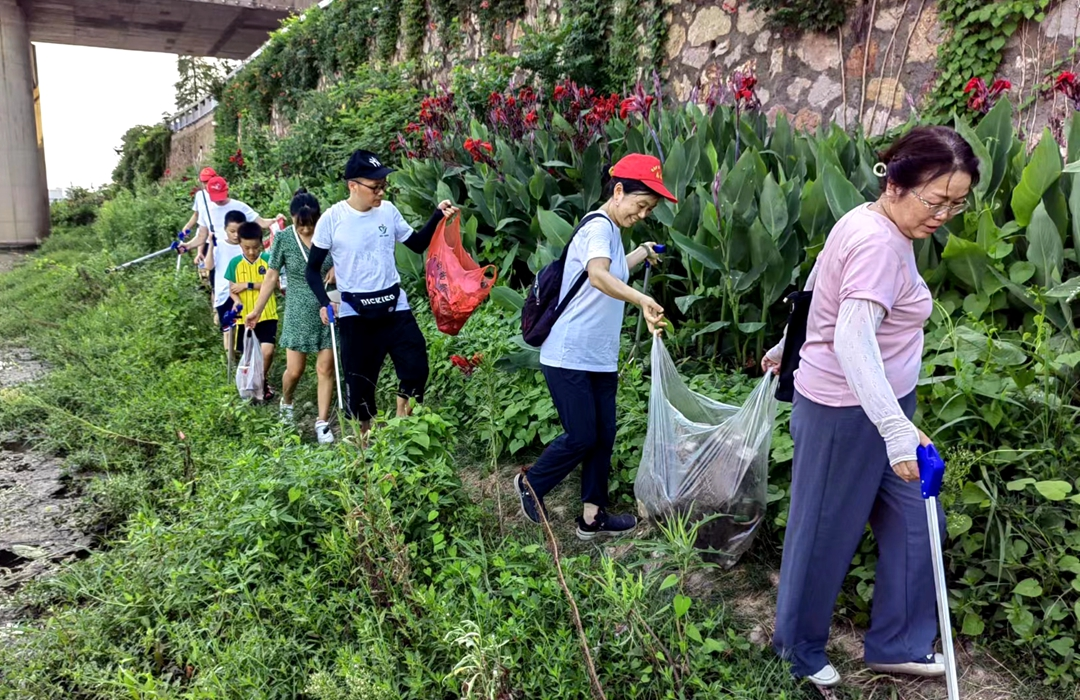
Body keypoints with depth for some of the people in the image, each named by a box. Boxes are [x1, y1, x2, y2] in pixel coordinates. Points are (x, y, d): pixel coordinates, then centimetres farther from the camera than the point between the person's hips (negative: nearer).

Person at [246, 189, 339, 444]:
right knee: (294, 370, 4)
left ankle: (322, 423, 11)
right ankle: (286, 403, 37)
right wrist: (256, 310, 4)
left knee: (325, 369, 0)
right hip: (299, 312, 0)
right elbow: (271, 276, 2)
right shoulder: (284, 238, -7)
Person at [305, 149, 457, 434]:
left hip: (394, 305, 3)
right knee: (359, 378, 6)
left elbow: (417, 244, 10)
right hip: (354, 312, -3)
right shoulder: (332, 219, -10)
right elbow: (312, 269, -2)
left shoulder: (388, 210, 0)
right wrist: (324, 303, -17)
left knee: (416, 366, 0)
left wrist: (438, 216, -5)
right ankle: (365, 437, 25)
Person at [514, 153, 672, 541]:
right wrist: (642, 300, -54)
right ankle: (531, 483, 24)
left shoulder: (612, 230, 13)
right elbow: (598, 276, -40)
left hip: (601, 359, 10)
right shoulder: (598, 228, -18)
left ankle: (593, 516, 21)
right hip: (569, 357, -10)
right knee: (581, 437, -1)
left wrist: (641, 254, 33)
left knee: (603, 436, 10)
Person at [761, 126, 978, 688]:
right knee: (825, 534, 8)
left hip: (877, 404, 10)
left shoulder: (868, 224, 6)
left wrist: (786, 347, 31)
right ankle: (798, 648, 30)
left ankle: (896, 645, 33)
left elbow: (811, 292, 18)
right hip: (848, 412, -10)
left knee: (911, 523, 16)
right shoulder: (879, 244, -24)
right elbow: (853, 340, -37)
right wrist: (897, 430, -45)